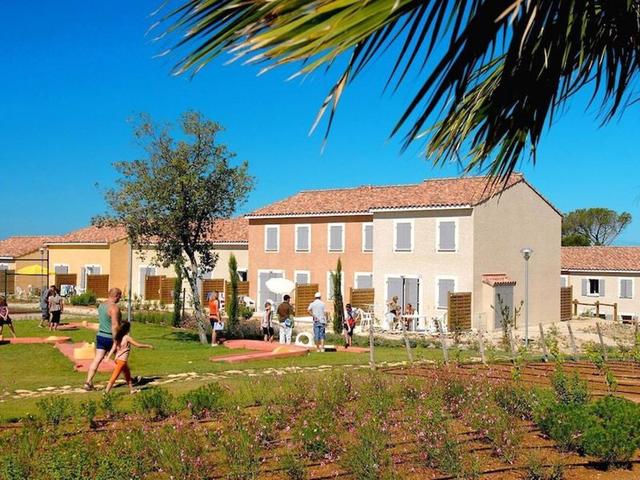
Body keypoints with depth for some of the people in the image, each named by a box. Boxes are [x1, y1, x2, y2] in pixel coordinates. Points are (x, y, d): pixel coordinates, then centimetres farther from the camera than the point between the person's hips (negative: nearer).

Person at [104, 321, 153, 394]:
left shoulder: (118, 337, 6)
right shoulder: (127, 337, -14)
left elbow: (113, 348, 1)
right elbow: (138, 345, -10)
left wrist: (108, 357, -1)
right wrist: (148, 346, 1)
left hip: (118, 359, 9)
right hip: (122, 360, -9)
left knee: (128, 374, 21)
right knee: (114, 377, -7)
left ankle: (131, 390, 32)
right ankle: (106, 392, -8)